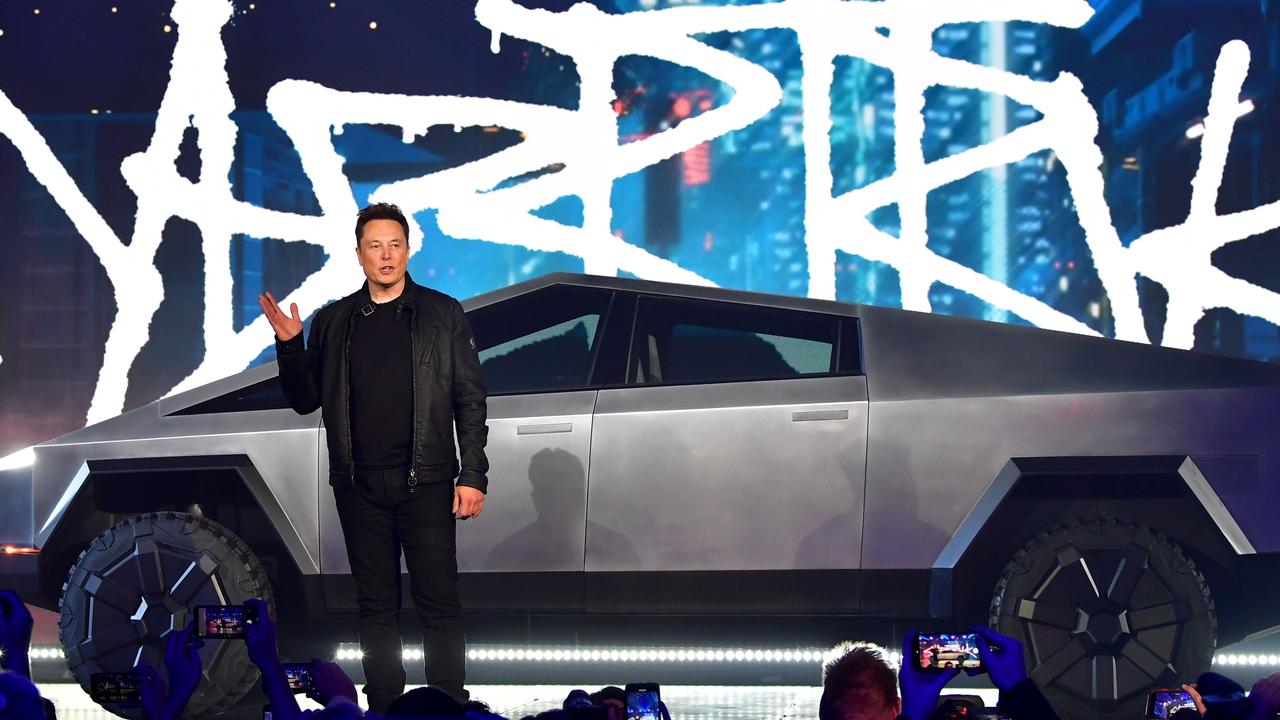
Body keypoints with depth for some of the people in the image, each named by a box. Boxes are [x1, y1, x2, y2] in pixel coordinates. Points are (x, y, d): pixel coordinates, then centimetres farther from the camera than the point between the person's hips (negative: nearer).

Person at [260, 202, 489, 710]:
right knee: (376, 605, 7)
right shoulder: (334, 322, 11)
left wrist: (473, 475, -5)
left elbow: (470, 399, 2)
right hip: (359, 486, 3)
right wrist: (289, 347, -5)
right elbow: (305, 400, 12)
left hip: (425, 482, -3)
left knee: (438, 602, -4)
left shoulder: (442, 314, 4)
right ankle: (383, 708, 11)